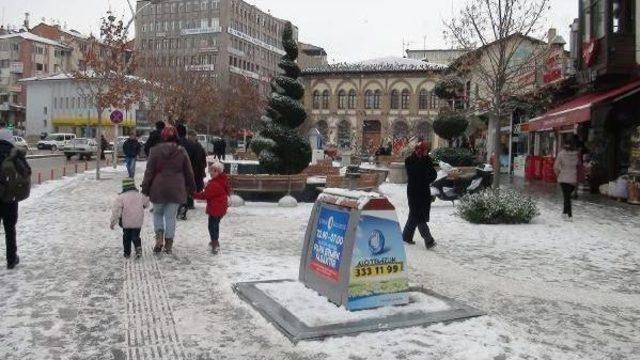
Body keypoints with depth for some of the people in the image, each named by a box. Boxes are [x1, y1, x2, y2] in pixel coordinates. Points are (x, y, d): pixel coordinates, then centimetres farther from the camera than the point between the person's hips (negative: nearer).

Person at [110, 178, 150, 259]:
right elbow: (146, 204, 17)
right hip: (138, 223, 2)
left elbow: (116, 211, -11)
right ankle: (138, 248, -14)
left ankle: (127, 253, 20)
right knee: (136, 236, 11)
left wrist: (113, 222, -5)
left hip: (126, 223, -2)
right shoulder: (140, 196, 0)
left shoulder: (121, 197, -9)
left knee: (126, 237, 15)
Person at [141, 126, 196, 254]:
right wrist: (191, 187, 18)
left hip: (158, 189, -1)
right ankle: (168, 245, 11)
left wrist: (145, 189, 3)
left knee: (158, 213, 19)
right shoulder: (182, 152, 0)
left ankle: (159, 236, -1)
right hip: (176, 190, 1)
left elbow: (149, 171, -4)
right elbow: (189, 172, 6)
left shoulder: (155, 150, -5)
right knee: (171, 216, 8)